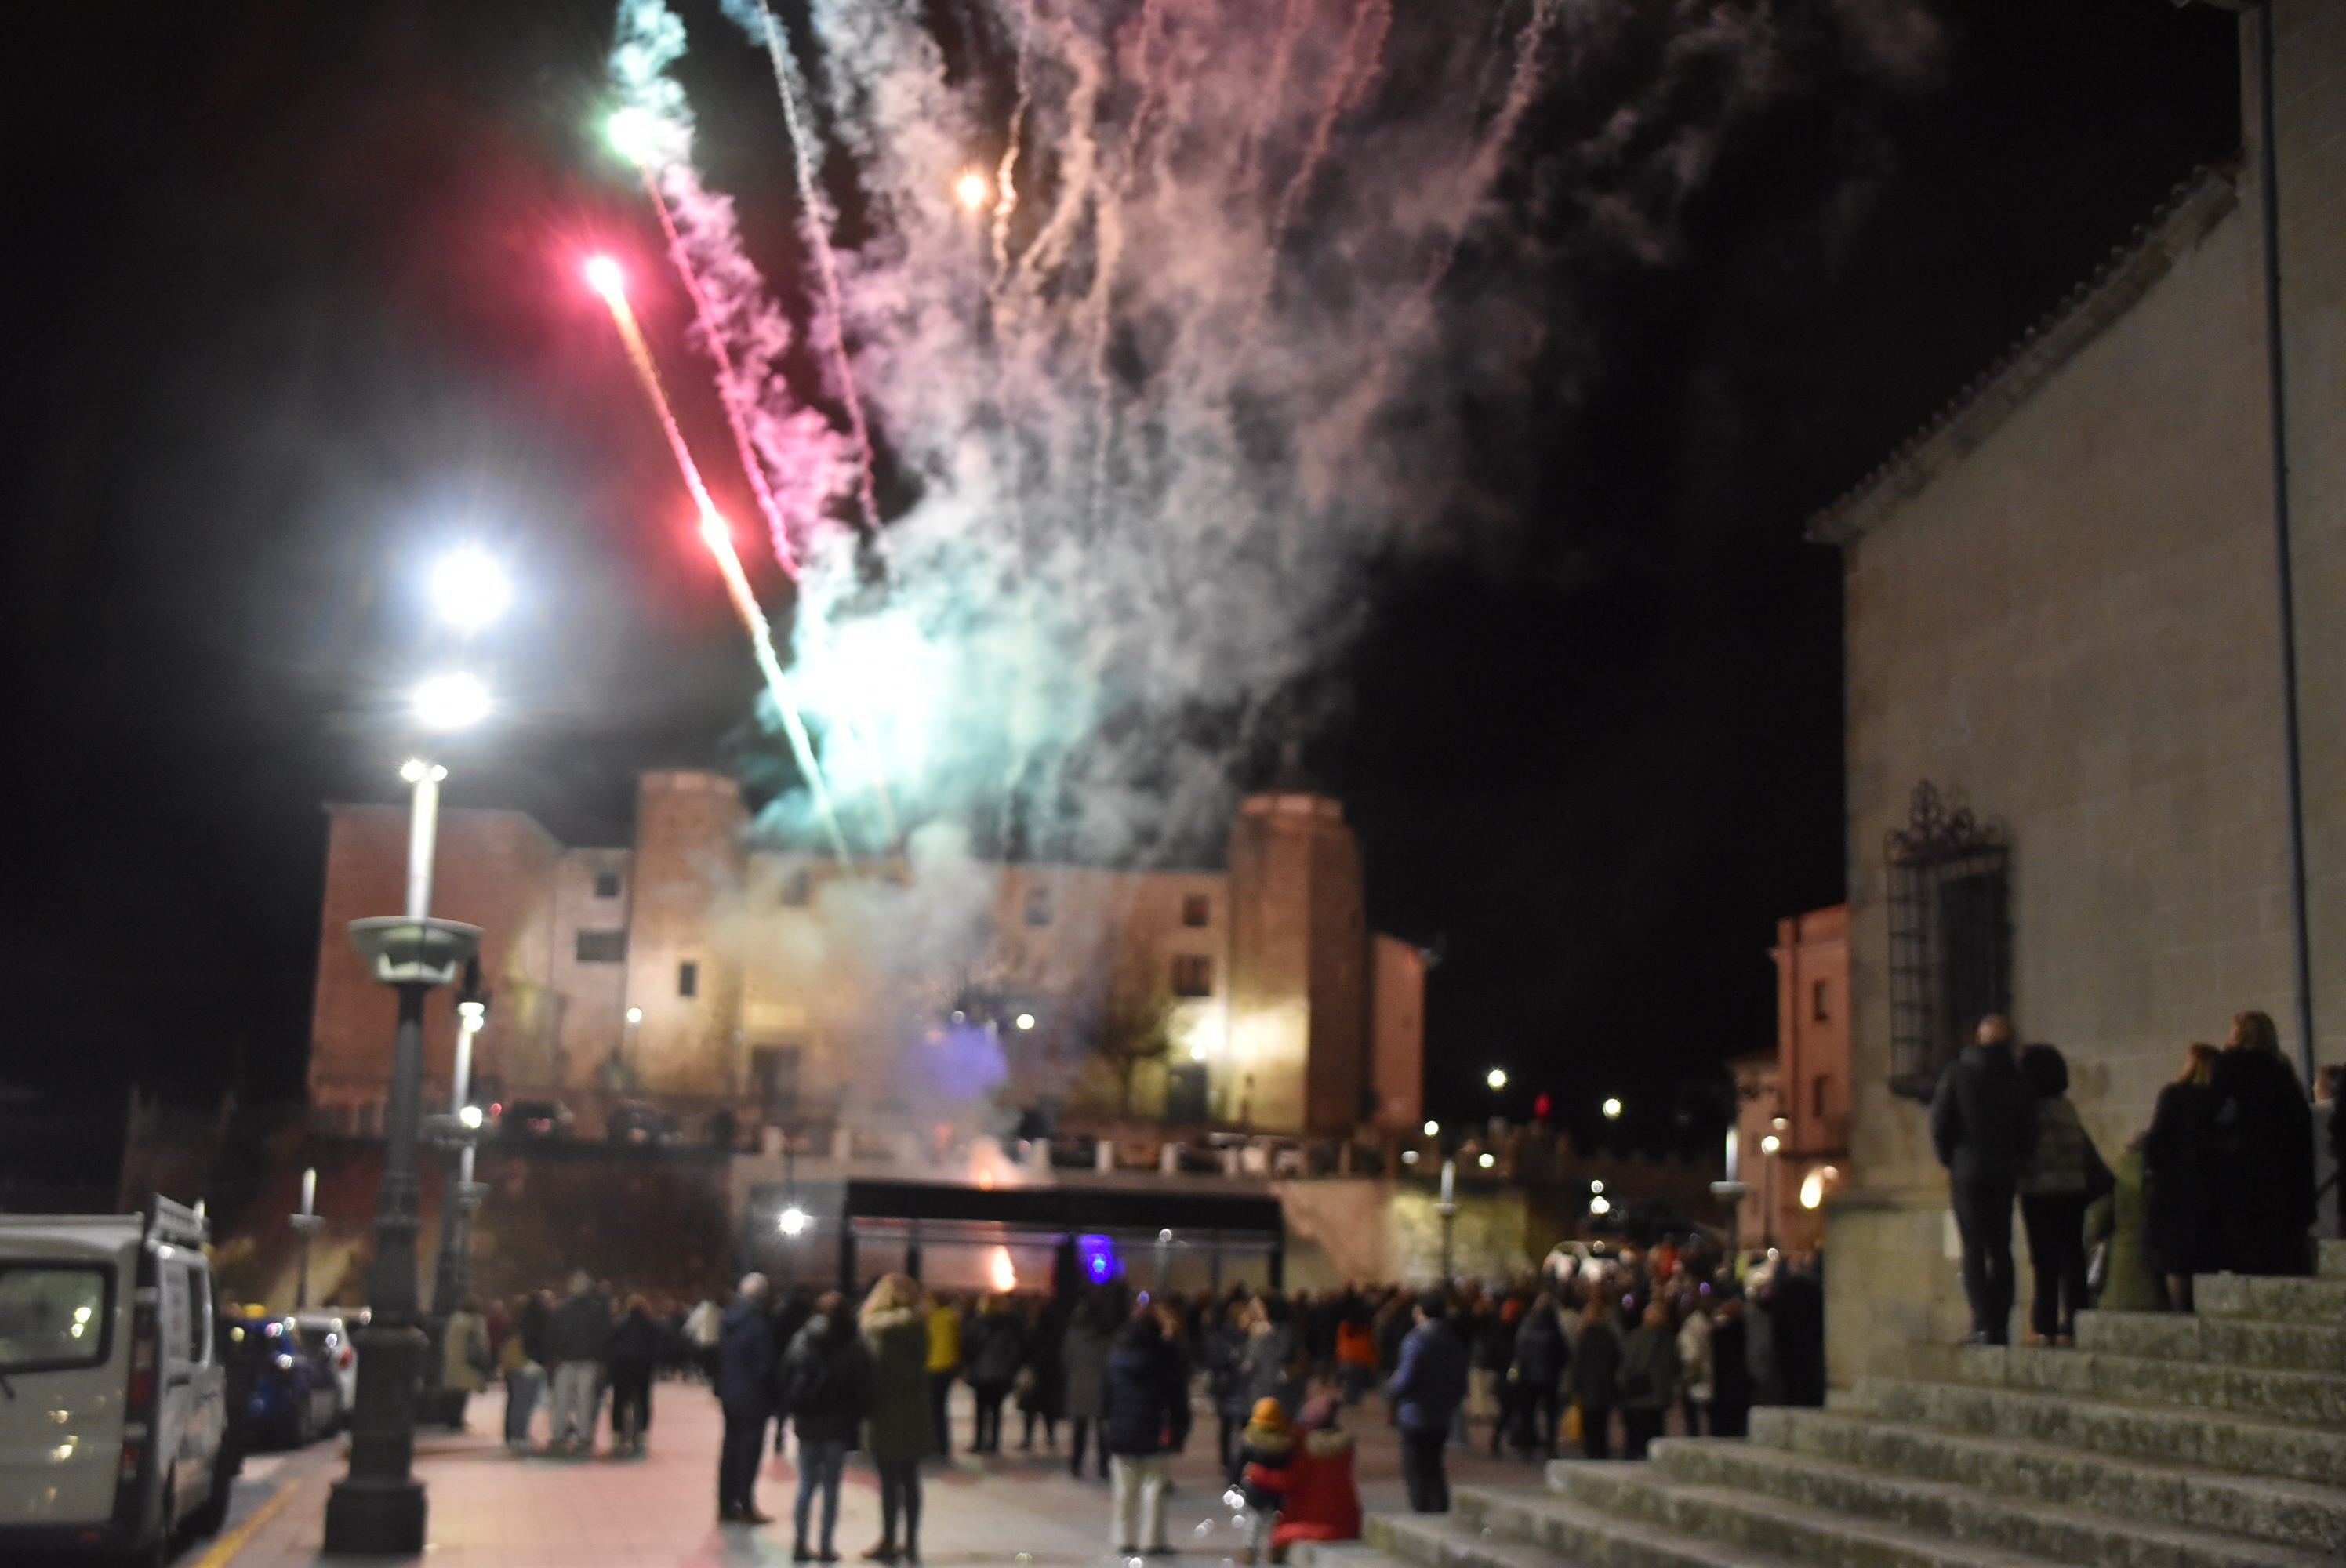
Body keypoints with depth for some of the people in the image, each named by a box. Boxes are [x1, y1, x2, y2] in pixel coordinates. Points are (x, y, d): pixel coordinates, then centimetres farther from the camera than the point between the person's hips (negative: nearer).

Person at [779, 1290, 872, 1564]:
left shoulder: (801, 1342, 2)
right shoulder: (854, 1347, -5)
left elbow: (784, 1381, 2)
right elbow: (863, 1389, -6)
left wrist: (782, 1419, 8)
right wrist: (859, 1420, 2)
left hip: (806, 1425, 2)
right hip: (838, 1427, -2)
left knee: (806, 1484, 12)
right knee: (831, 1486, 5)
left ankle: (800, 1543, 9)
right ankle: (825, 1547, 5)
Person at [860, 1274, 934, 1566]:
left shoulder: (878, 1328, -12)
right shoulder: (919, 1326, 6)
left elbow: (873, 1367, -13)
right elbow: (924, 1366, 7)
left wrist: (865, 1407, -5)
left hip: (887, 1413, -6)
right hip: (916, 1413, 6)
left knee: (890, 1481, 0)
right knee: (910, 1480, 11)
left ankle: (888, 1543, 5)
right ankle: (911, 1543, 14)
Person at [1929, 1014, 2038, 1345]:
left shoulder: (1957, 1072, -3)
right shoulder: (2017, 1078, 2)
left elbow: (1939, 1123, -6)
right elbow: (2028, 1130, 3)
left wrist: (1949, 1162, 7)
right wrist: (2014, 1163, 15)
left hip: (1967, 1171, -2)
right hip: (2004, 1173, 2)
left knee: (1974, 1249, -2)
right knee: (2000, 1249, 9)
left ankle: (1983, 1323, -11)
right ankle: (2001, 1326, 7)